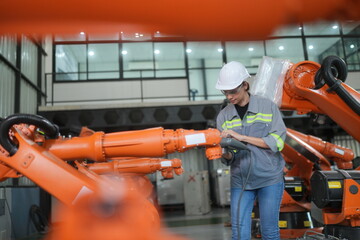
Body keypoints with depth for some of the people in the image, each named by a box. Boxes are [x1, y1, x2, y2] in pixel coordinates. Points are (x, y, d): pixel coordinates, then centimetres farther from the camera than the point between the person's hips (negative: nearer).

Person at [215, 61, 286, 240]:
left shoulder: (268, 107, -2)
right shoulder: (224, 116, 4)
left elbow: (277, 141, -11)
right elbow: (229, 157, 2)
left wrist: (242, 137, -18)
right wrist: (225, 153, -22)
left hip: (270, 178, -2)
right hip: (240, 181, 2)